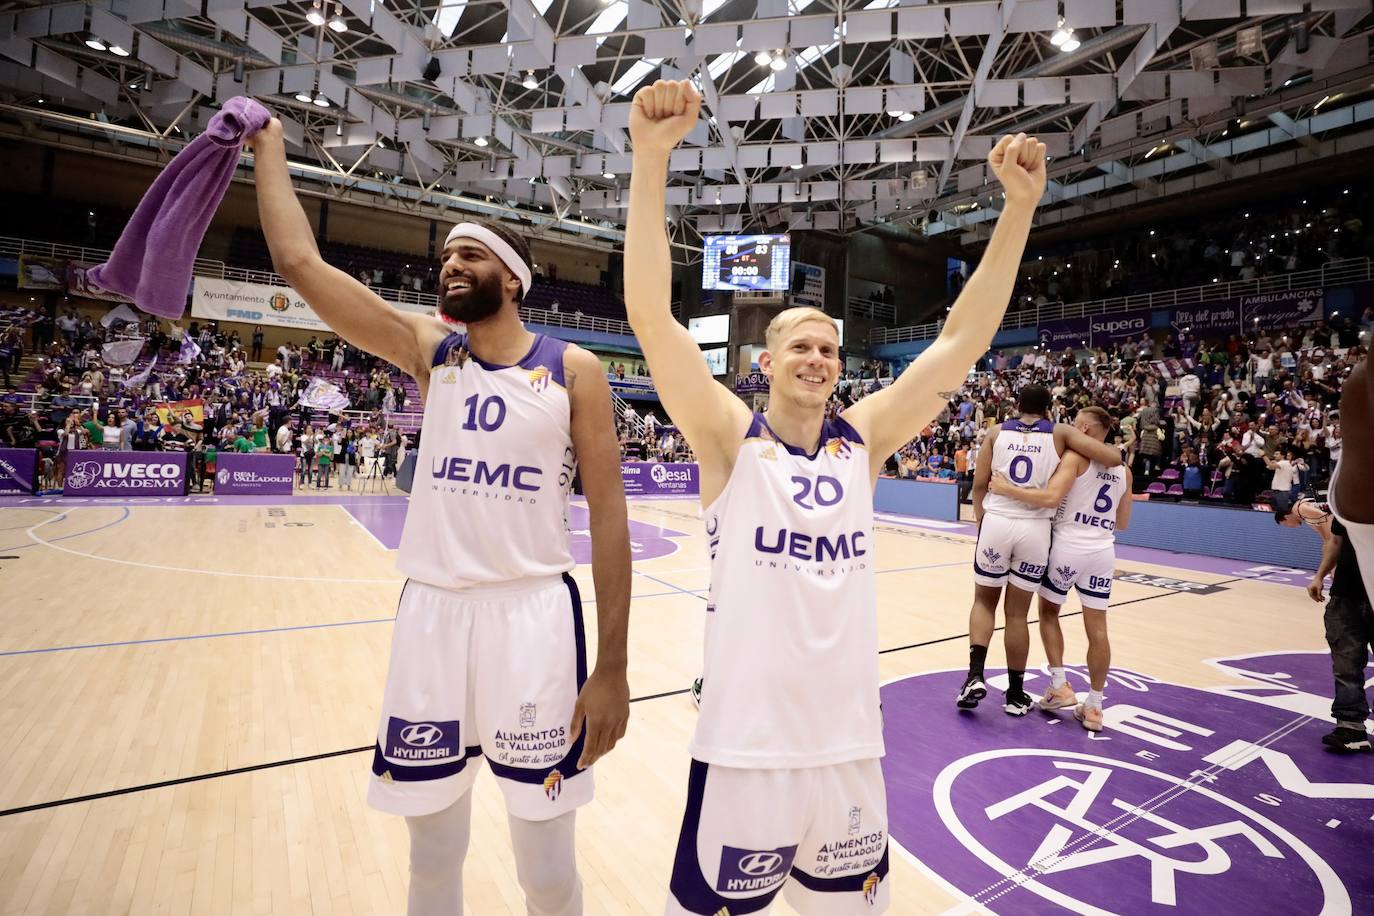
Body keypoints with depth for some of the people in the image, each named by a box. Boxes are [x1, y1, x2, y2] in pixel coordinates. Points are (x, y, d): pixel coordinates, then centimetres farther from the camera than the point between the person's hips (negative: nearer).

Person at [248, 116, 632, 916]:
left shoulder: (574, 370, -3)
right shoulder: (428, 353, 6)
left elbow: (609, 517, -6)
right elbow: (301, 262, 2)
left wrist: (613, 666, -8)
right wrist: (271, 146, 14)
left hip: (534, 615, -2)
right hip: (432, 614, 3)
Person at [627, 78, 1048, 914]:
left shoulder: (862, 439, 3)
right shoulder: (729, 437, -7)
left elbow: (962, 343, 0)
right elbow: (650, 316, -18)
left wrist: (1020, 208, -6)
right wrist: (652, 158, -24)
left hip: (852, 747, 4)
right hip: (746, 752, -4)